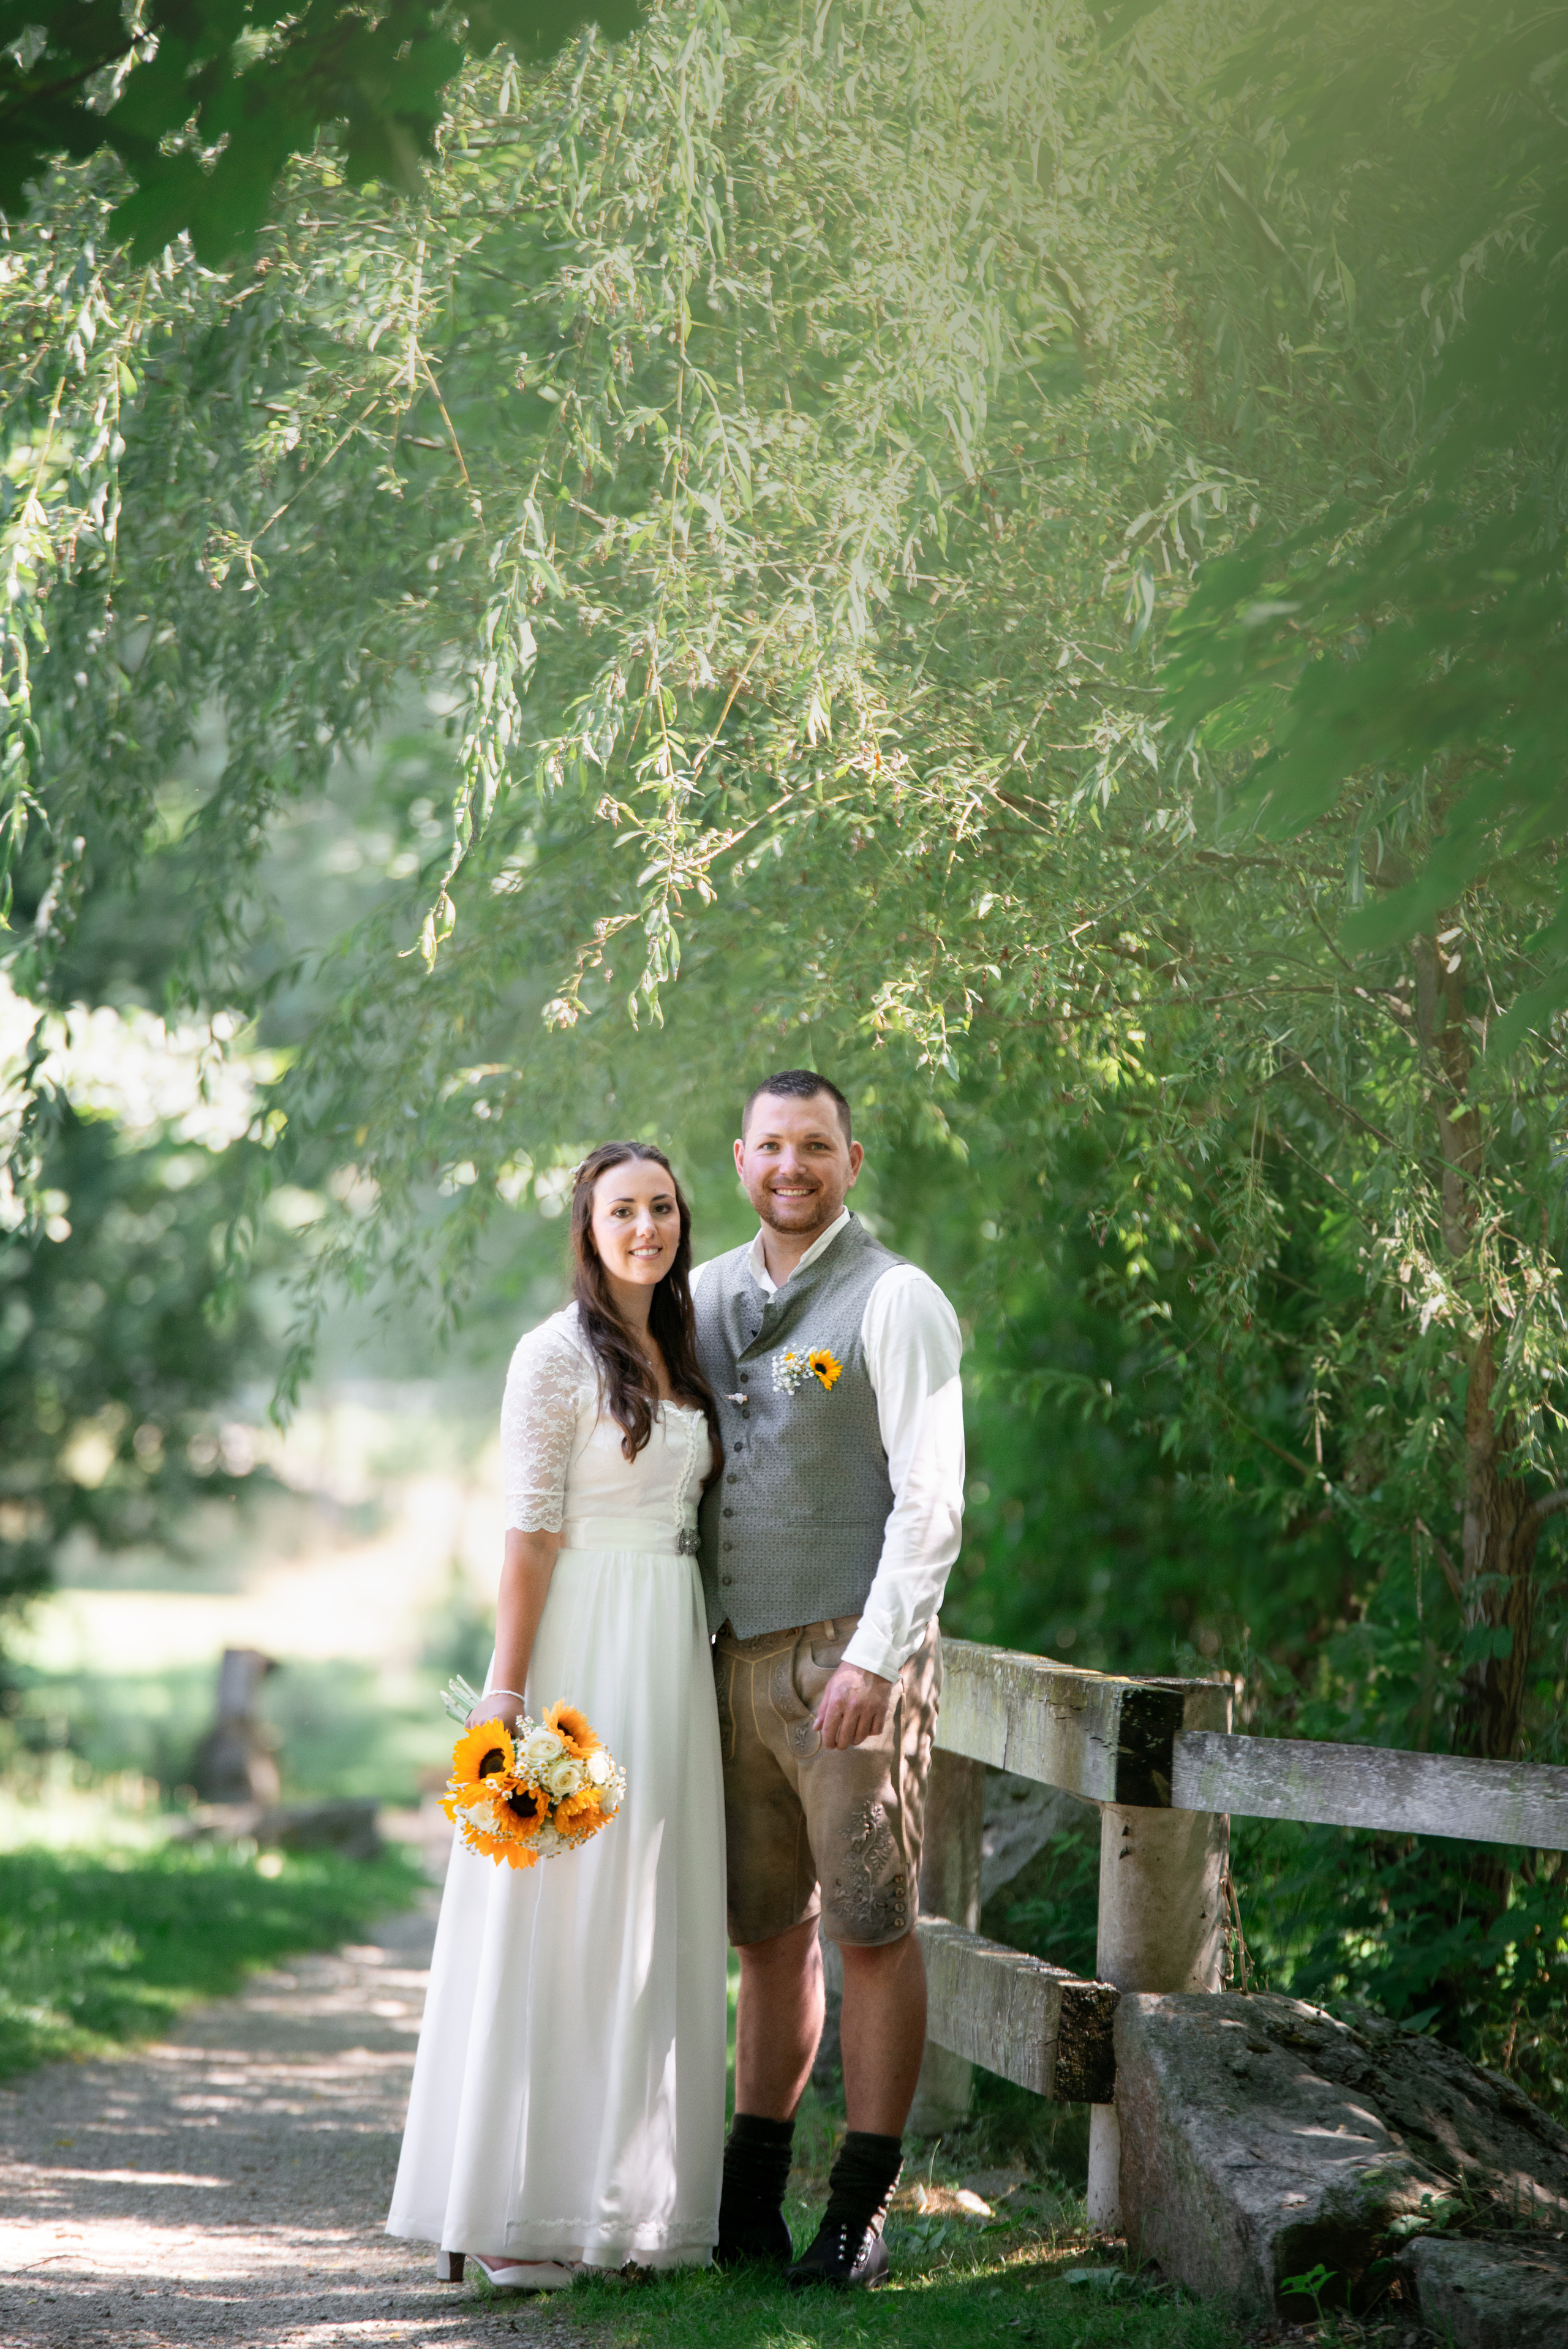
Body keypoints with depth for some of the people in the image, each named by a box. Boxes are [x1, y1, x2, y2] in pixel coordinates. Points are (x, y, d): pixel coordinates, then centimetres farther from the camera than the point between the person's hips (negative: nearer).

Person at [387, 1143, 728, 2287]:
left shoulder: (679, 1357, 15)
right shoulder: (558, 1356, -7)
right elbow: (530, 1533, -11)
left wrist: (689, 1663, 13)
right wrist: (509, 1694, -16)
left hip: (673, 1646, 7)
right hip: (582, 1646, -7)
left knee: (656, 1921, 8)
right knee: (560, 1918, -6)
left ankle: (636, 2196, 14)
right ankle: (520, 2205, -1)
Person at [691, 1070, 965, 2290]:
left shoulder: (895, 1300, -5)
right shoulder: (705, 1297, 14)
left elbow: (931, 1500, -10)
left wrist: (874, 1659, -17)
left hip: (851, 1652, -6)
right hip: (732, 1654, 6)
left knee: (873, 1929, -2)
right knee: (768, 1929, 11)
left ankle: (862, 2213, 5)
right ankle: (750, 2200, 17)